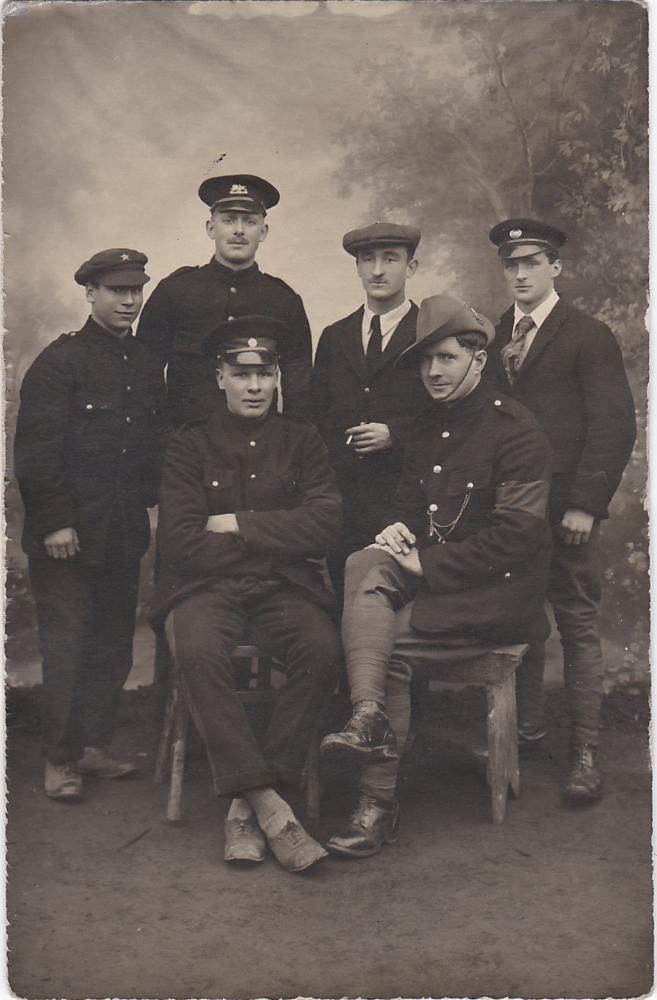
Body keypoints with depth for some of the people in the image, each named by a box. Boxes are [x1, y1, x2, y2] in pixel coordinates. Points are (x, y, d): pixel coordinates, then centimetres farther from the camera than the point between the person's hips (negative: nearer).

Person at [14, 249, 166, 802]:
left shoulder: (147, 365, 12)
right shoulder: (59, 361, -6)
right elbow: (35, 451, -11)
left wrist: (152, 503, 10)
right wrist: (54, 522, -15)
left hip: (125, 534, 6)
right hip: (69, 534, -6)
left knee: (114, 644, 11)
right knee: (67, 646, 0)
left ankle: (95, 746, 24)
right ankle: (60, 759, 12)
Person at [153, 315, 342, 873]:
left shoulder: (301, 439, 14)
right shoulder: (191, 444, 9)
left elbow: (325, 522, -1)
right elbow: (181, 542, -3)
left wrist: (239, 525, -5)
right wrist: (276, 543, -2)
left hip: (285, 586, 1)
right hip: (206, 585, -1)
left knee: (322, 649, -30)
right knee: (199, 652, -34)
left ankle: (248, 804, -20)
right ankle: (270, 807, -26)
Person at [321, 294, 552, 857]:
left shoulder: (516, 430, -9)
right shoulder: (426, 428, 15)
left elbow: (516, 535, -16)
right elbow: (408, 498, 25)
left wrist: (429, 565, -18)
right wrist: (398, 526, 0)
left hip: (497, 589, -6)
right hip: (428, 569, 7)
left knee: (393, 641, -24)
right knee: (365, 566, -24)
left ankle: (379, 803, -14)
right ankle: (369, 718, -36)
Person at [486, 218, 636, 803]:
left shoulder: (588, 336, -2)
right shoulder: (494, 337, 13)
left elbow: (615, 425, -7)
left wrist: (586, 504, -13)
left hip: (565, 508, -5)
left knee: (578, 624, 0)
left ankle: (586, 753, 5)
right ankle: (528, 730, 24)